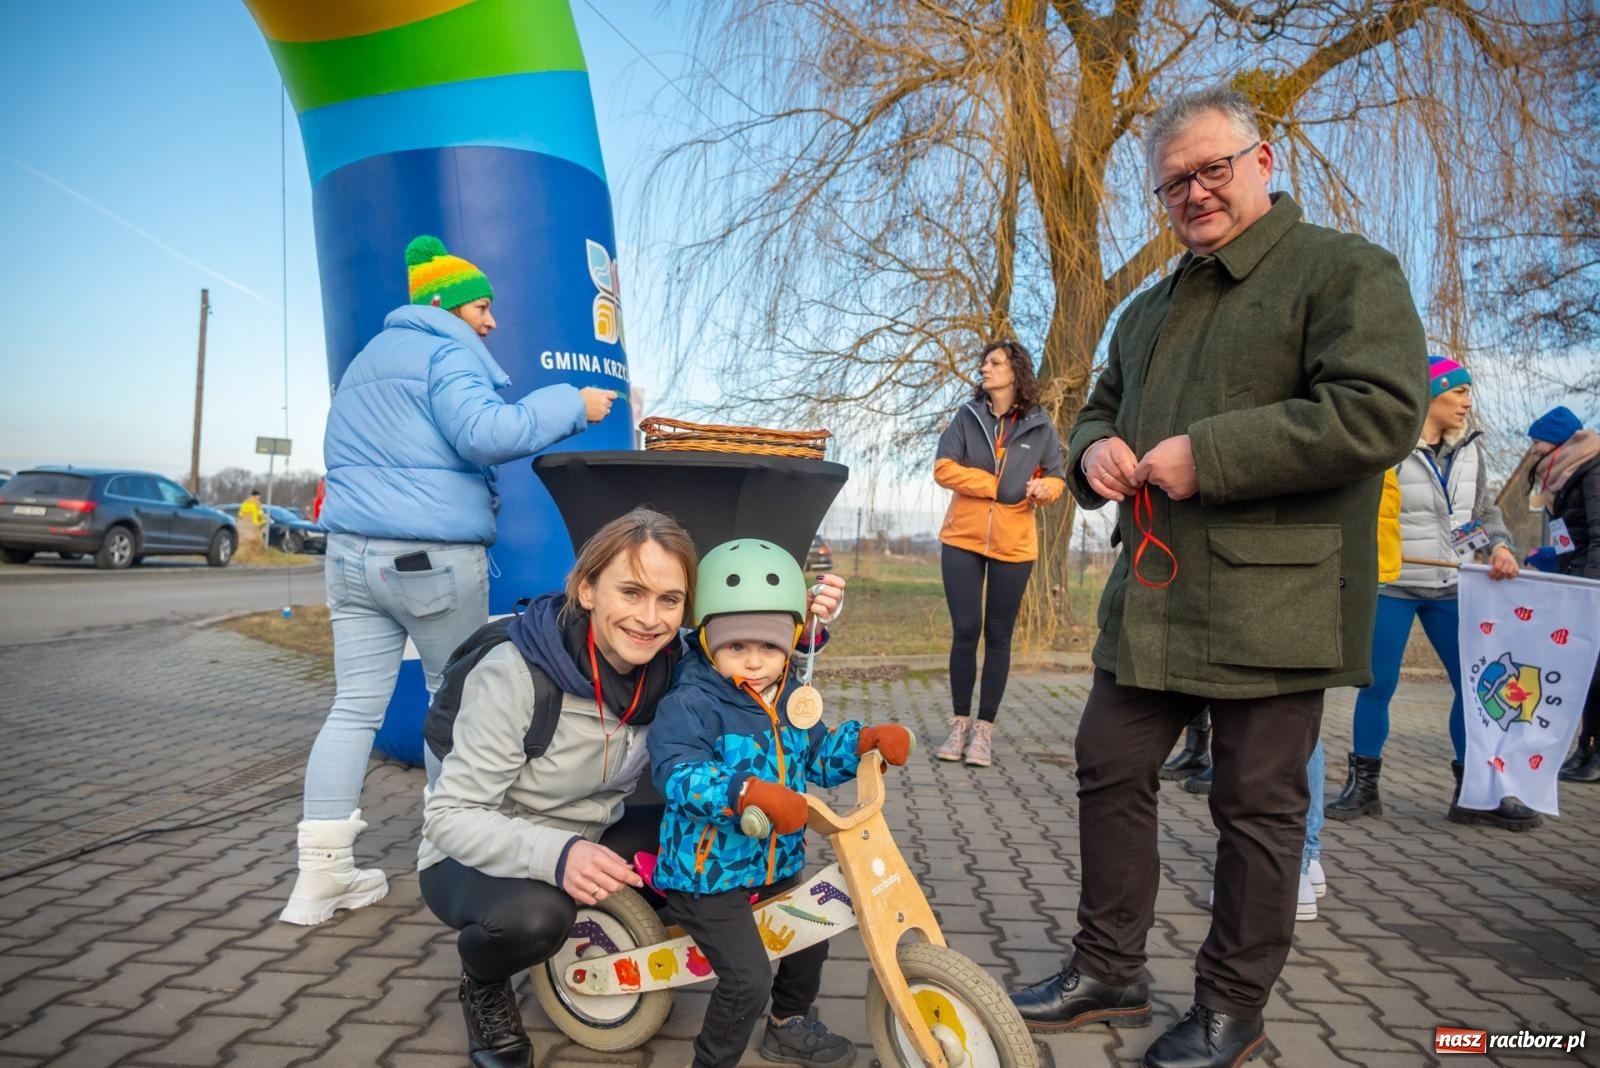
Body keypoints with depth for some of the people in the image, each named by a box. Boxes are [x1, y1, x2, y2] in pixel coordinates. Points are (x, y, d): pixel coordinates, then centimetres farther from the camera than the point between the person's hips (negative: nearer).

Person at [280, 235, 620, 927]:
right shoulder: (447, 354, -7)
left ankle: (322, 872, 2)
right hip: (433, 558, -8)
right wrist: (571, 404, -16)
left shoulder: (366, 360, 23)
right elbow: (483, 433, -23)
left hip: (351, 551, 8)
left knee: (355, 706, 4)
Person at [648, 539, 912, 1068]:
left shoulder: (792, 699, 2)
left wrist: (870, 738, -6)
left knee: (810, 938, 23)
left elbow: (818, 757, 12)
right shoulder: (691, 705, -22)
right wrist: (753, 791, -51)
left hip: (776, 864, 8)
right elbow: (679, 774, -36)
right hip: (707, 870, -8)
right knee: (748, 979, -14)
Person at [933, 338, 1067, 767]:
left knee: (998, 636, 5)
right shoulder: (967, 416, 4)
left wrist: (1045, 489, -16)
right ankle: (960, 724, 13)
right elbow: (943, 468, -4)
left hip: (1014, 546, 0)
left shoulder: (1040, 426, 3)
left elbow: (1057, 478, 8)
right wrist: (996, 484, -10)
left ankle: (984, 729, 12)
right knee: (964, 632, 2)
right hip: (962, 540, 0)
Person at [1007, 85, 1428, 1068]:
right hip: (1149, 604, 7)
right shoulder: (1150, 309, 20)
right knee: (1111, 775, 11)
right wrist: (1095, 449, 4)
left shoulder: (1346, 271, -4)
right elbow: (1101, 408, 30)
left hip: (1268, 607, -7)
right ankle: (1110, 971, 28)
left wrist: (1209, 454, -19)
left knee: (1259, 811, 5)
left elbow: (1381, 412, -17)